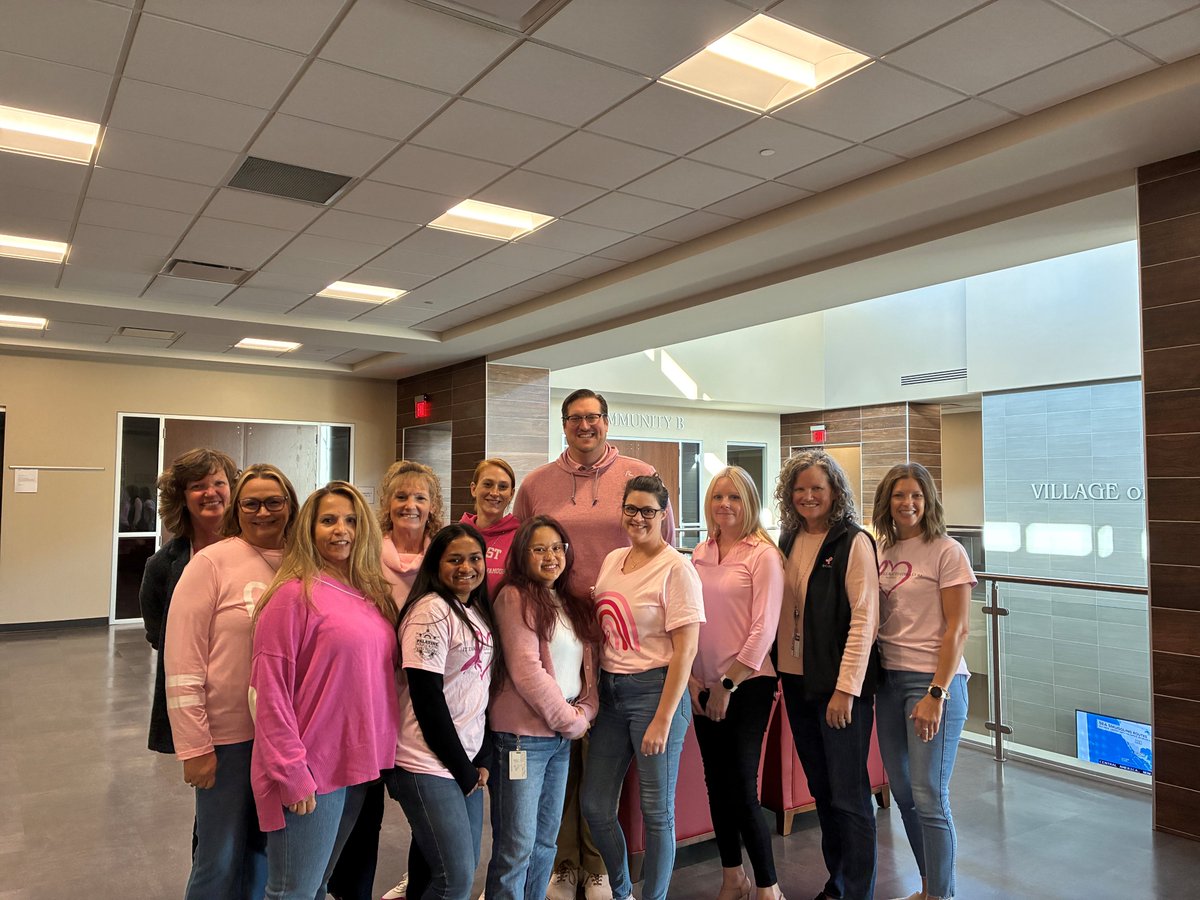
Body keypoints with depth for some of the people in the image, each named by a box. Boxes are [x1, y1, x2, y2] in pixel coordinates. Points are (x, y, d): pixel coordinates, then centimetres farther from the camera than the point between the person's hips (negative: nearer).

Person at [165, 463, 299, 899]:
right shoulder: (211, 562, -10)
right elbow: (182, 663, -10)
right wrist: (194, 746, -11)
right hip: (228, 735, -4)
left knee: (266, 850, 19)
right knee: (221, 862, 10)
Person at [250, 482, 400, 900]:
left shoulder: (373, 593, 8)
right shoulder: (294, 592, -13)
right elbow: (271, 691, -15)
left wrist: (376, 755, 8)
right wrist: (292, 772, -16)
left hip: (359, 762, 7)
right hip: (310, 770, -6)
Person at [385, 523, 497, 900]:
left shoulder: (479, 611, 9)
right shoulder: (432, 611, -15)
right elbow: (427, 699, -18)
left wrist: (480, 760, 4)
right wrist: (460, 767, -11)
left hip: (467, 761, 8)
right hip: (429, 765, -8)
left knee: (465, 869, 14)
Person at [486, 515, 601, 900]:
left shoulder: (574, 605, 12)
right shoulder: (516, 597, -11)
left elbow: (589, 666, 12)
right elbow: (525, 670, -18)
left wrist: (584, 713, -4)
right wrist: (569, 720, -12)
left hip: (562, 738, 8)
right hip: (522, 735, -7)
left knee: (545, 842, 15)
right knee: (516, 847, 0)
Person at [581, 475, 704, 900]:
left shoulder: (676, 569, -12)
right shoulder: (612, 561, 8)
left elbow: (686, 649, -14)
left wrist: (663, 719, -16)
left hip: (654, 689, -6)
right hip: (610, 690, 7)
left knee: (657, 811, 6)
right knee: (595, 805, 13)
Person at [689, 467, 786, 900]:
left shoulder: (763, 555, -9)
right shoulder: (700, 554, 7)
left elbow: (763, 628, -13)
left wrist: (728, 683, -12)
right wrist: (691, 678, 1)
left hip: (747, 685, -5)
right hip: (703, 686, 6)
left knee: (742, 787, -4)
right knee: (716, 782, 13)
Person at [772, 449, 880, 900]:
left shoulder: (854, 542, -10)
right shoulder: (788, 540, 8)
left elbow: (864, 619, -15)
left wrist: (846, 687, -18)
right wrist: (776, 671, 10)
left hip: (841, 684, -6)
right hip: (798, 681, 6)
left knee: (849, 794, 3)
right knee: (820, 790, 16)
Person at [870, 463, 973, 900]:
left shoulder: (947, 552, -8)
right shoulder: (882, 553, 8)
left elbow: (957, 630, -11)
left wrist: (936, 693, -16)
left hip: (933, 681, -6)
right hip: (889, 679, 6)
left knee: (929, 797, -1)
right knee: (902, 792, 13)